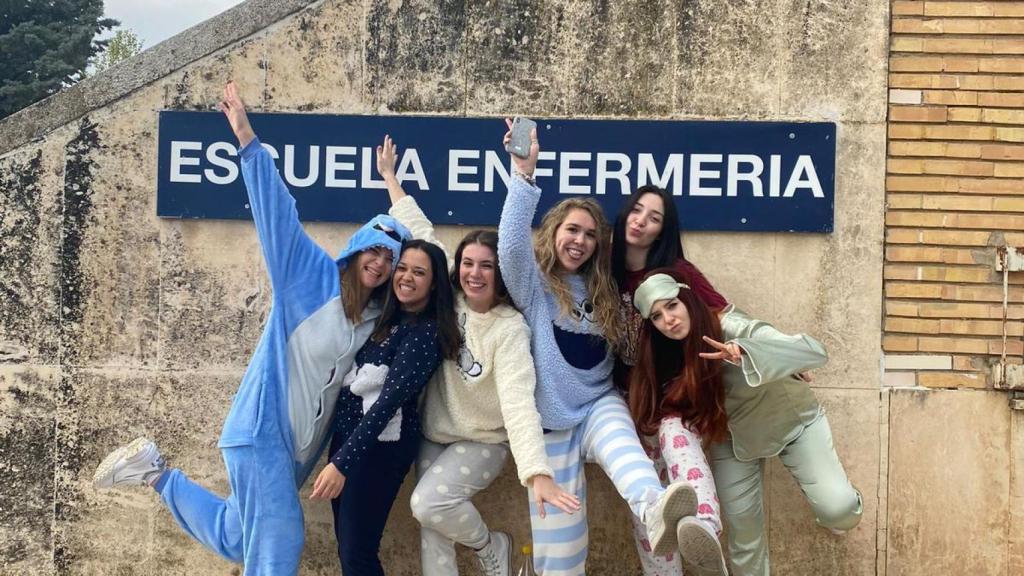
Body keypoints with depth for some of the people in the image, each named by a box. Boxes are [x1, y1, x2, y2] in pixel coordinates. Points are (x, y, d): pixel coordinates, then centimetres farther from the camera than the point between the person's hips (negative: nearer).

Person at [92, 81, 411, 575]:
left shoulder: (378, 320, 8)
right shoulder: (313, 276, -7)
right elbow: (278, 213, -14)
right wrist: (247, 138, -22)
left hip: (302, 445, 7)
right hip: (264, 431, -7)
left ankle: (157, 475, 28)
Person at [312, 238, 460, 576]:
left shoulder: (425, 333, -15)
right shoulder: (386, 317, 9)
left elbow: (391, 399, -23)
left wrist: (342, 462, -26)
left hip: (381, 445, -8)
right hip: (347, 433, 8)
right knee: (346, 545, 12)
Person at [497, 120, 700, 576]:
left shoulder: (601, 290, 12)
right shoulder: (534, 285, -3)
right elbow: (511, 244, -25)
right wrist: (524, 173, -35)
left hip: (600, 403, 2)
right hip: (553, 419, -1)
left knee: (623, 448, -35)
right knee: (558, 530, 0)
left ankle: (656, 513, -65)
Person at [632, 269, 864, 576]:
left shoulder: (731, 327, -32)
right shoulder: (668, 355, -17)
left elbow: (815, 351, -44)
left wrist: (745, 353, -58)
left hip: (792, 420, -3)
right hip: (735, 437, 4)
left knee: (838, 510, -16)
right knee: (743, 531, 4)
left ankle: (842, 499, 20)